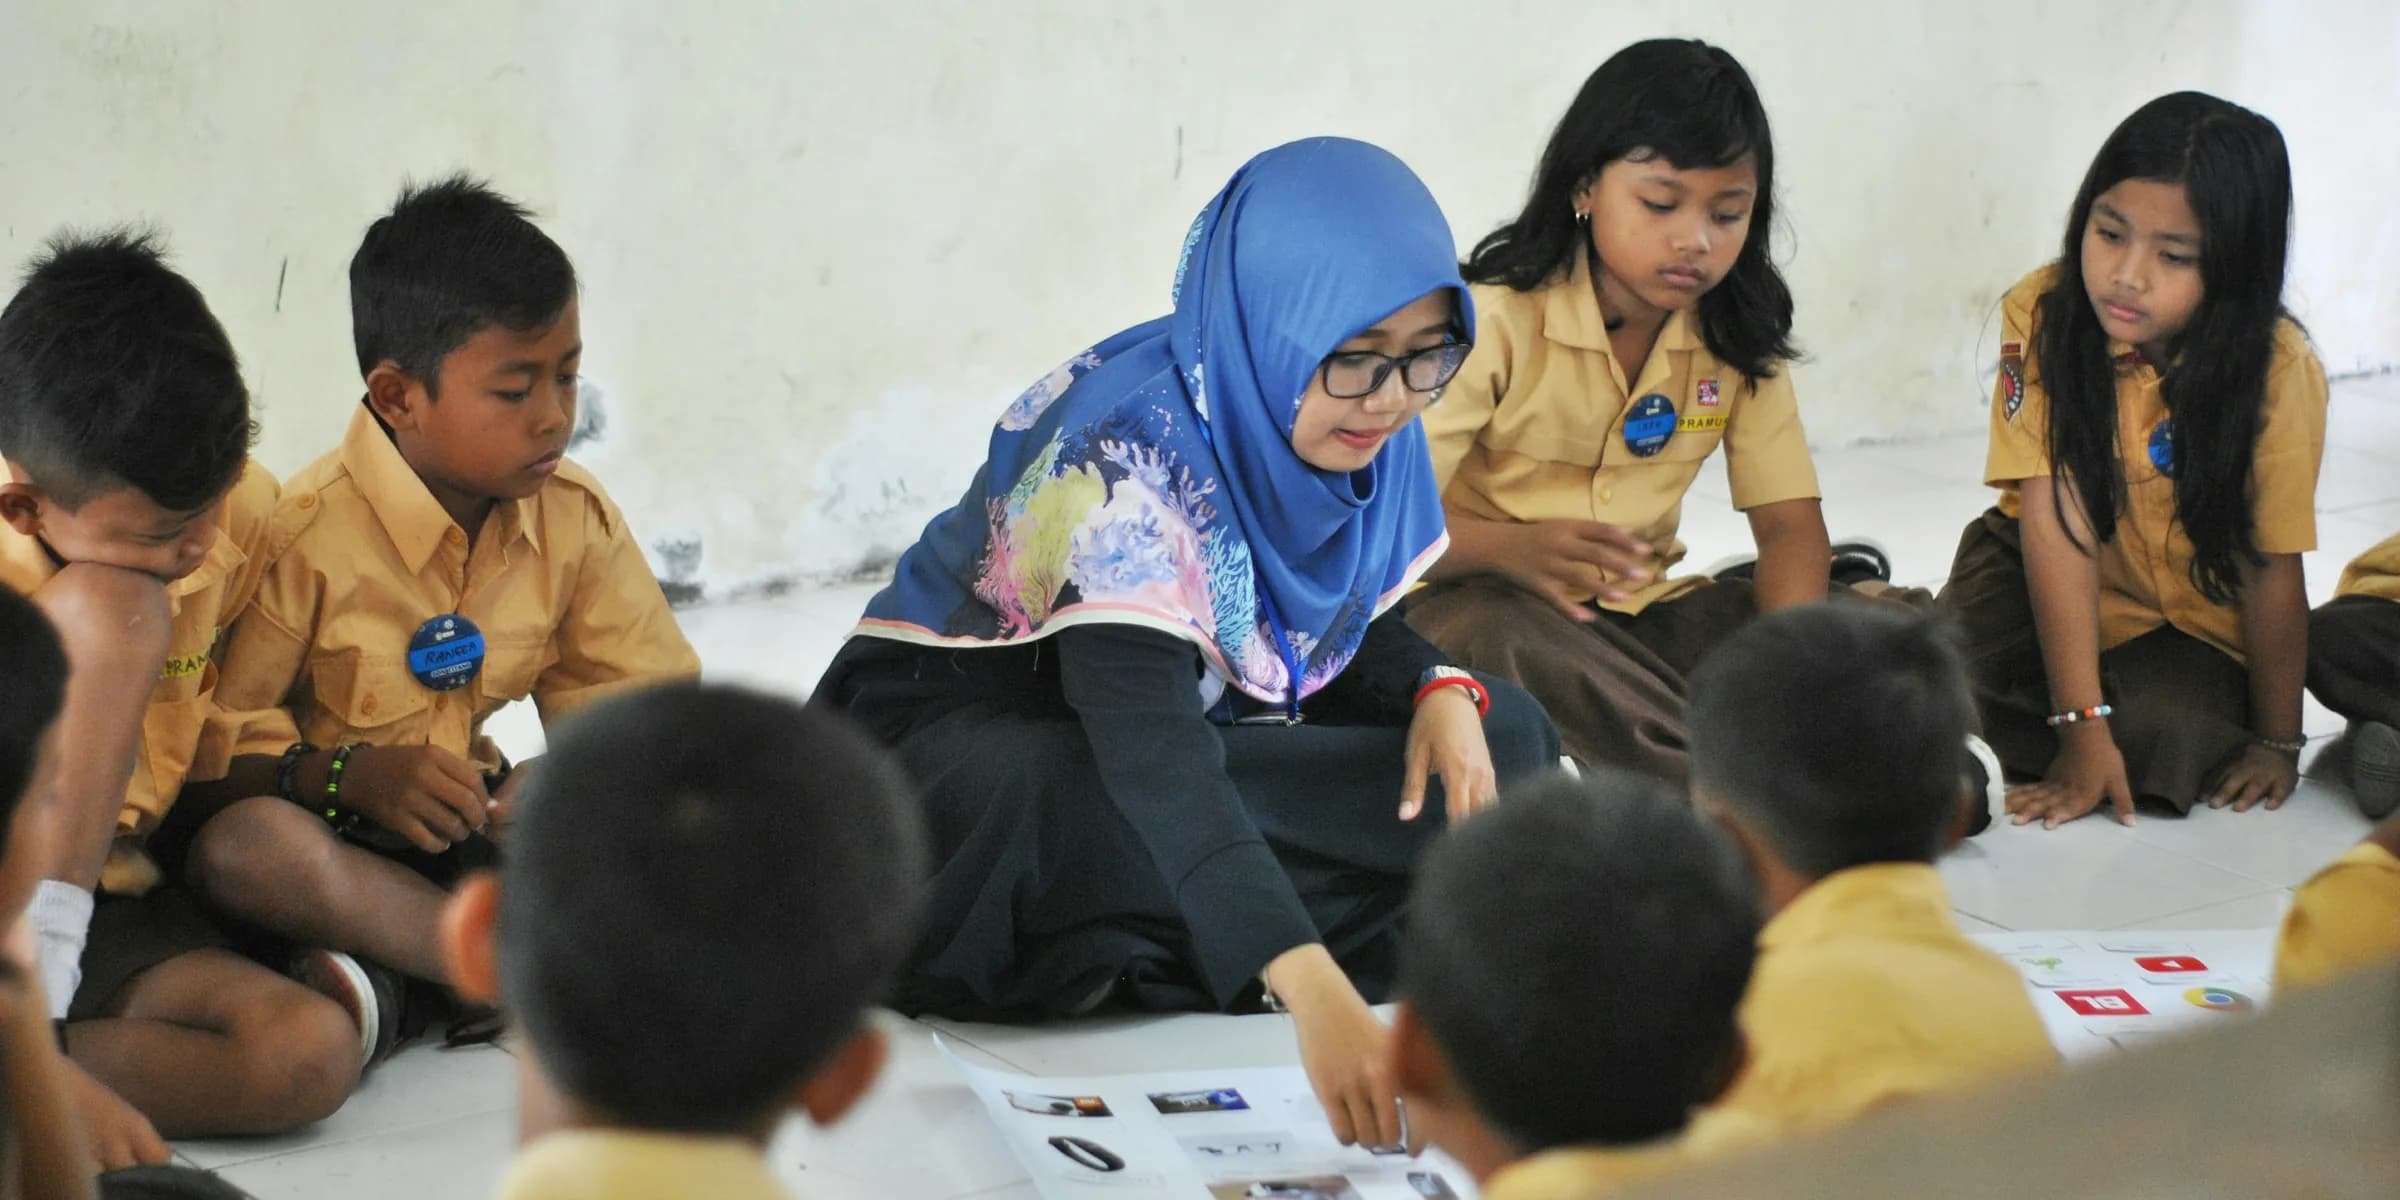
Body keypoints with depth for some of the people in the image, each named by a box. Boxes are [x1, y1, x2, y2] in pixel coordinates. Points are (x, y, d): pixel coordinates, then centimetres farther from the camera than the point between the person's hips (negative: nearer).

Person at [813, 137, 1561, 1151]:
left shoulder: (1361, 431, -9)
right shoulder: (1126, 451, -32)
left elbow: (1352, 622, 9)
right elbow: (1149, 743, -45)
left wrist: (1440, 691, -17)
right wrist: (1310, 989, -57)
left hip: (1205, 723, 8)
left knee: (1504, 735, -8)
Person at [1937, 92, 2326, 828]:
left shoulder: (2277, 371, -23)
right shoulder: (2043, 317, -20)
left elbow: (2274, 570, -15)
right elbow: (2057, 519, -25)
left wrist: (2277, 741, -8)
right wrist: (2083, 727, -29)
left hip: (2188, 626, 0)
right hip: (2047, 587, 0)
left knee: (2160, 731, -30)